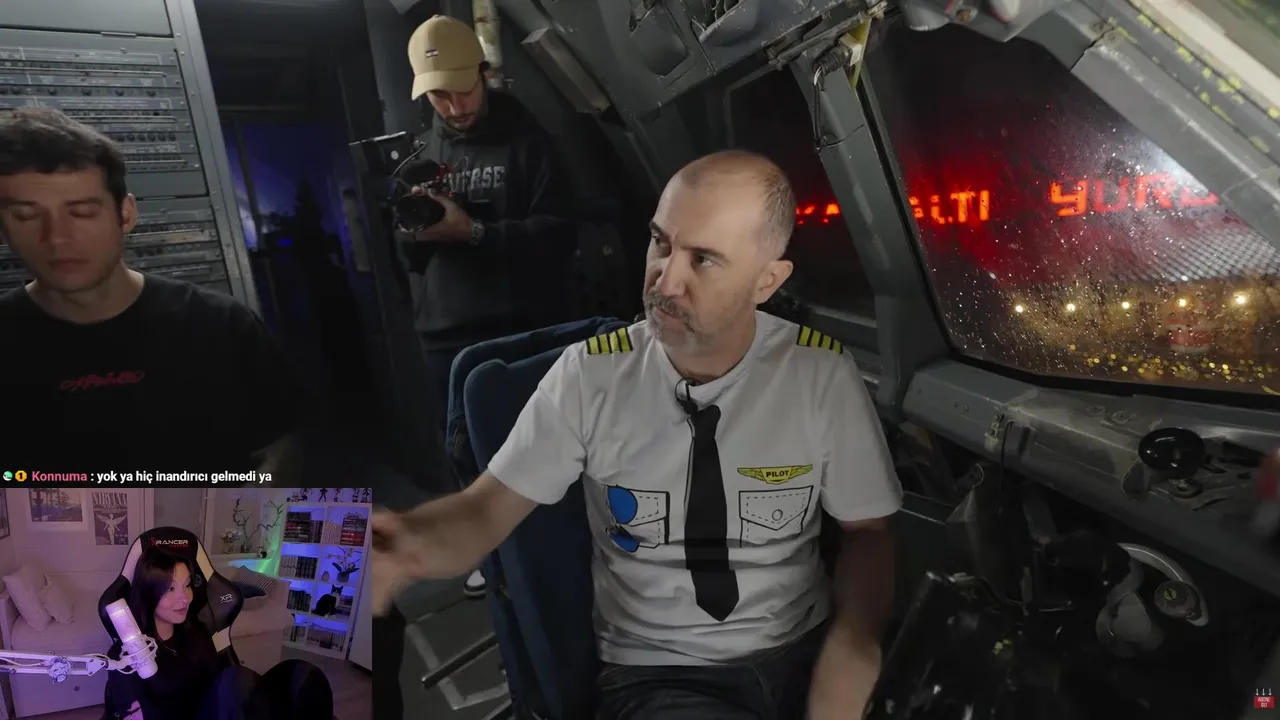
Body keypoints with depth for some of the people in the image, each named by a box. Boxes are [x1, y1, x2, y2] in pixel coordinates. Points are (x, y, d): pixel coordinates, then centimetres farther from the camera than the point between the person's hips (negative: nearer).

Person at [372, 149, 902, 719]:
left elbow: (867, 532, 0)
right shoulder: (590, 375, -10)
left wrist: (848, 668, -17)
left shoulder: (825, 375, -8)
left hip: (808, 655, 2)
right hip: (660, 673, -1)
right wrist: (407, 544, -31)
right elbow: (486, 509, -8)